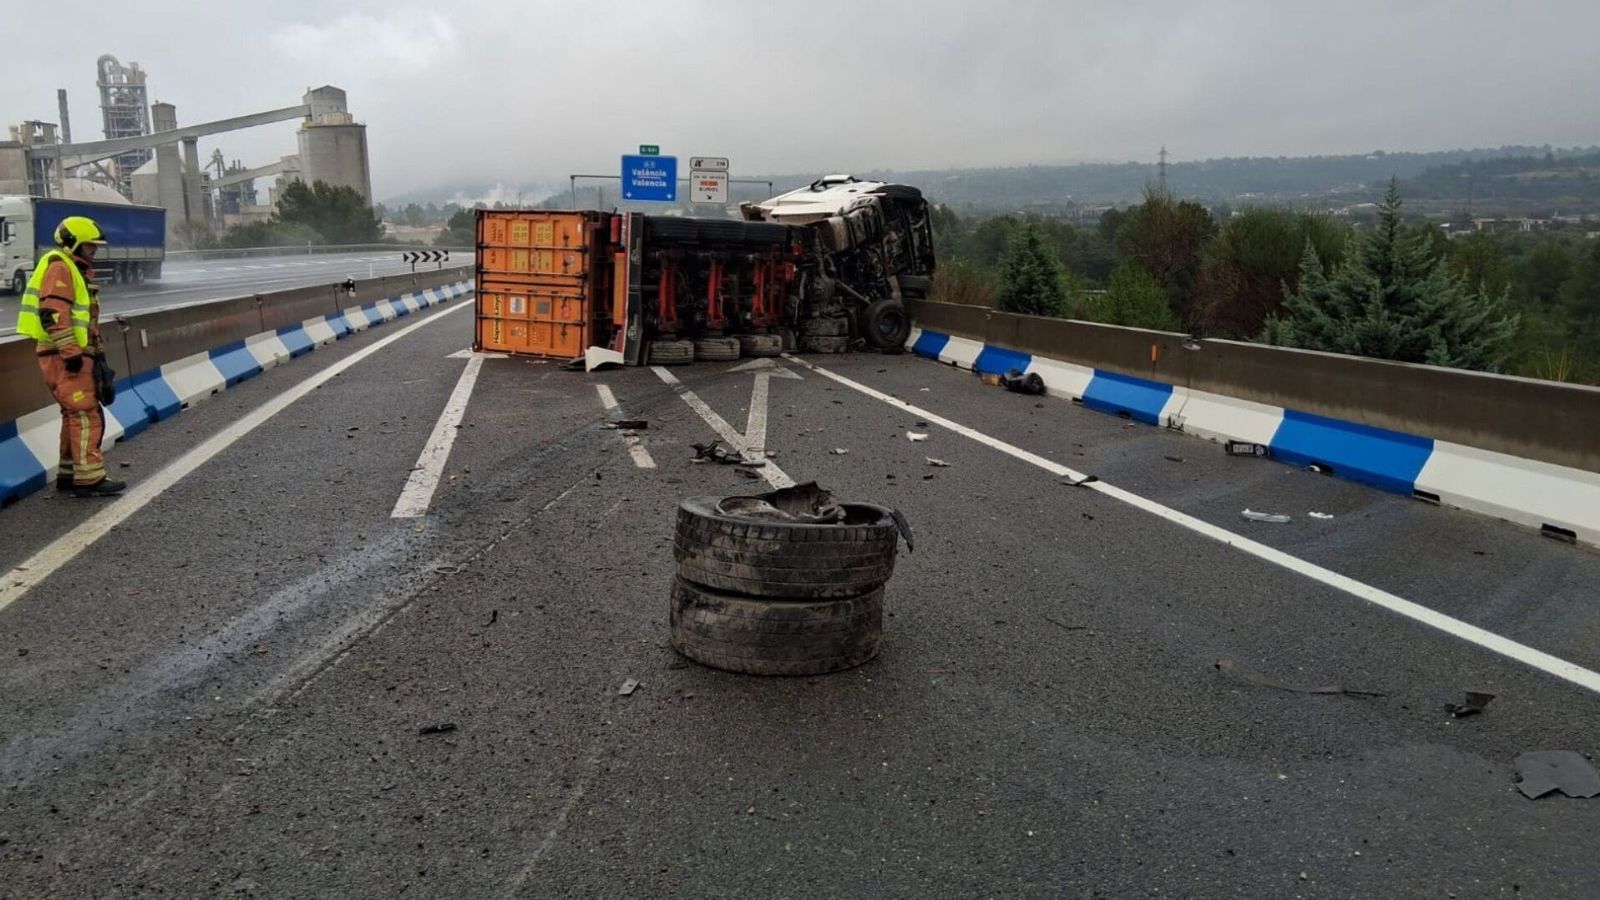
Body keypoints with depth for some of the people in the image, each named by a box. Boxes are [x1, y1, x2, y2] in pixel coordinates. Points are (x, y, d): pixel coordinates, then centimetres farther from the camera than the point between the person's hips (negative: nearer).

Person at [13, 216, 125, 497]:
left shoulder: (76, 271, 21)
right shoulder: (59, 268, -11)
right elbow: (53, 314, -22)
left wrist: (95, 352, 27)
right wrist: (71, 352, -25)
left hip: (74, 356, 10)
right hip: (64, 357, -10)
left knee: (75, 415, 15)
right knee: (86, 415, -11)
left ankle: (69, 474, 23)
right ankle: (89, 479, -10)